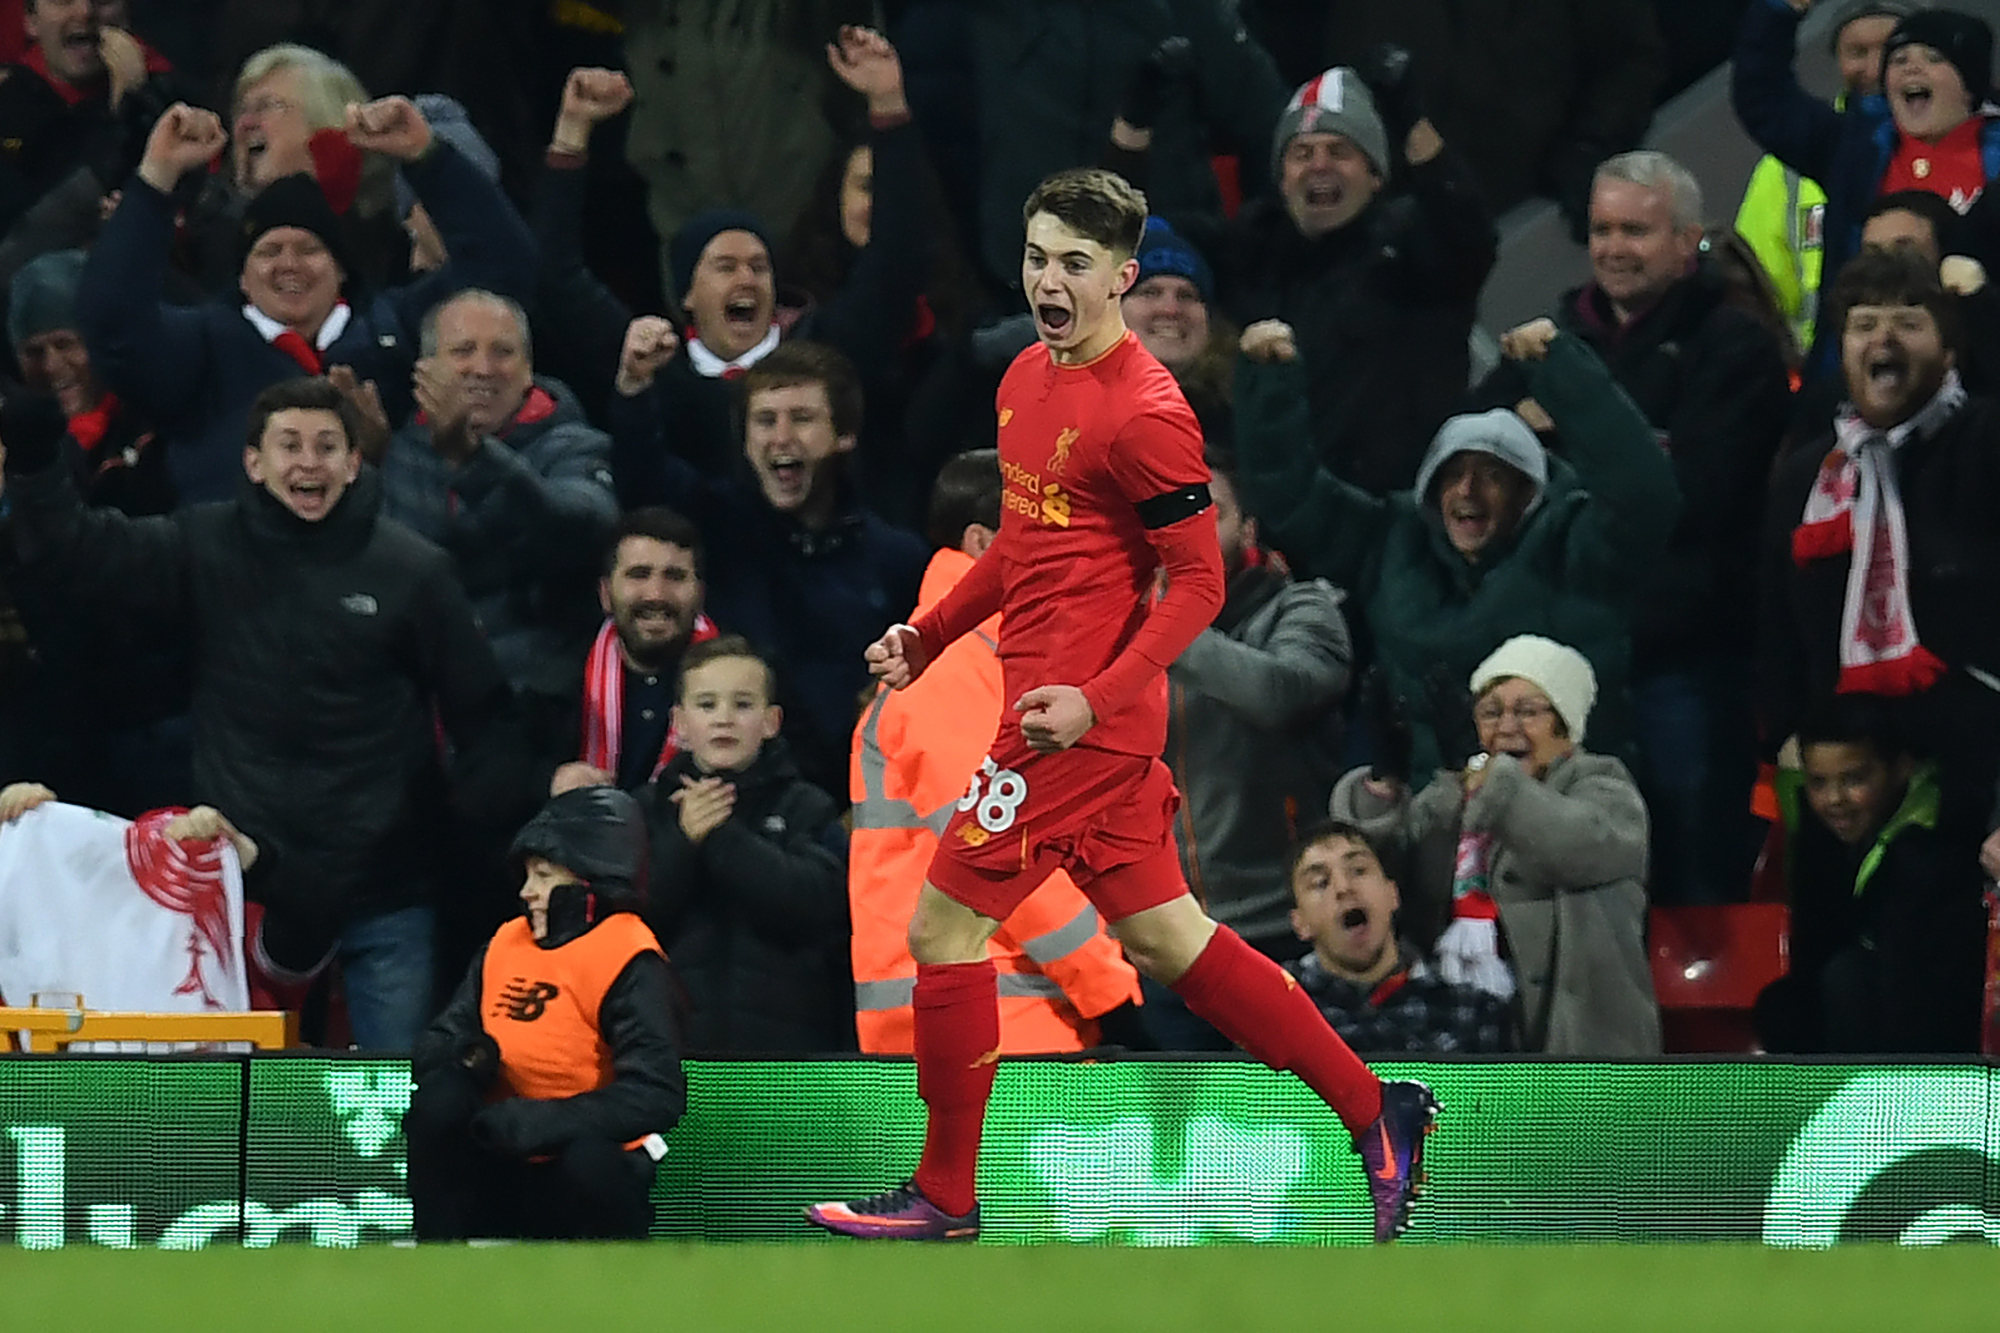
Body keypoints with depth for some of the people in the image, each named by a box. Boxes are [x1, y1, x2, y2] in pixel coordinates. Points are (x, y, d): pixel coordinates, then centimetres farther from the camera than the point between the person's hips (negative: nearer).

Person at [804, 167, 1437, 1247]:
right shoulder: (1027, 377, 12)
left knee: (943, 925, -4)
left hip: (1080, 721, -9)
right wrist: (929, 635, 17)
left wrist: (1093, 699, -23)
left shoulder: (1144, 414, -16)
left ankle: (944, 1199, 6)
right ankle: (1373, 1109, 18)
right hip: (1057, 704, 9)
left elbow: (1199, 581, -15)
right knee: (1163, 940, 13)